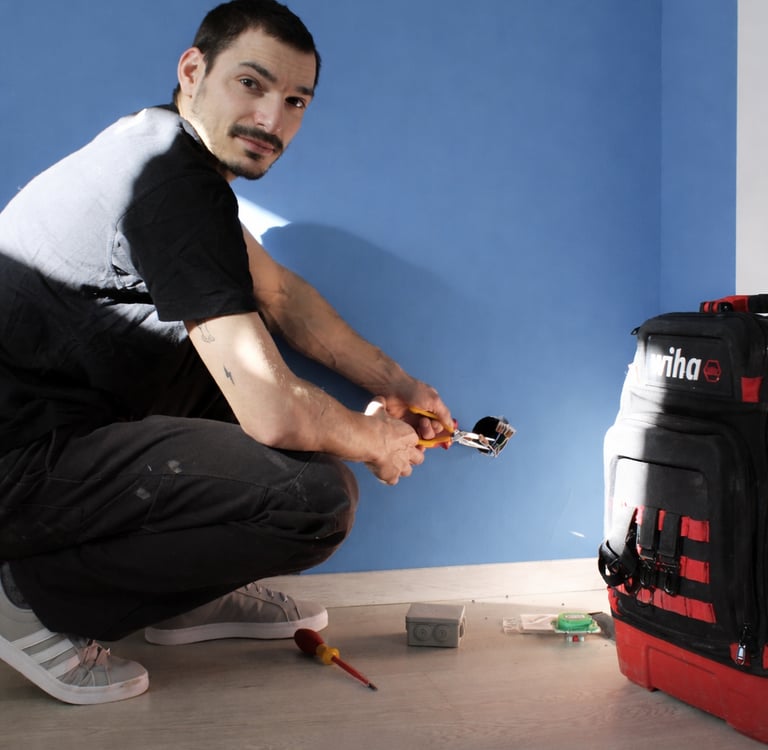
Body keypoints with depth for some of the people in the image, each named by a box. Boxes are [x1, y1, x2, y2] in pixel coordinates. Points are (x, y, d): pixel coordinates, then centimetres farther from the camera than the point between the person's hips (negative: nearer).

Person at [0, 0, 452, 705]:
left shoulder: (167, 147, 10)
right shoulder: (176, 185, -21)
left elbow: (280, 293, 20)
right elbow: (274, 415, -24)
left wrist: (394, 382, 17)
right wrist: (376, 440, -3)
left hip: (60, 418, 11)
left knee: (253, 341, 21)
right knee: (321, 497, -19)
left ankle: (189, 597, 20)